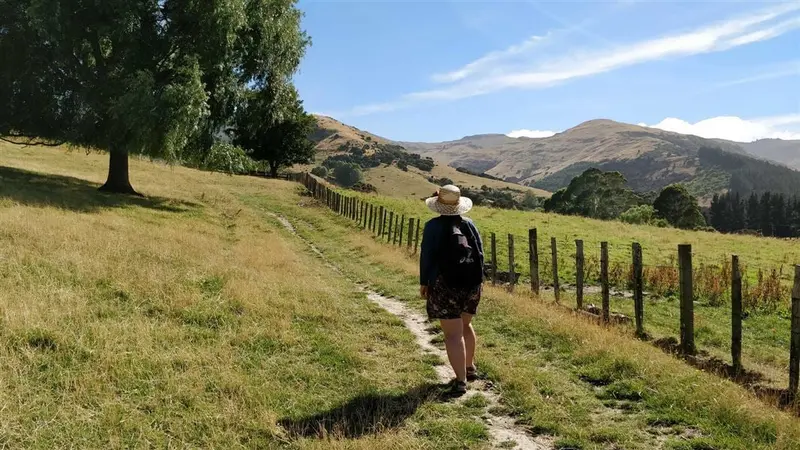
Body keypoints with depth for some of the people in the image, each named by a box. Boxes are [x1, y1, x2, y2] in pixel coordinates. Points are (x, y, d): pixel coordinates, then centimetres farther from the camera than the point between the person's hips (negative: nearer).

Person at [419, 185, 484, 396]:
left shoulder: (433, 226, -7)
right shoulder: (469, 224, 6)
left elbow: (427, 256, -7)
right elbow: (480, 253, 9)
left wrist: (424, 283, 2)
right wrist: (477, 280, 18)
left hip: (445, 284, -5)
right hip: (471, 283, 6)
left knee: (453, 333, -3)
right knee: (465, 325, 24)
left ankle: (461, 381, -3)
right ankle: (469, 368, 37)